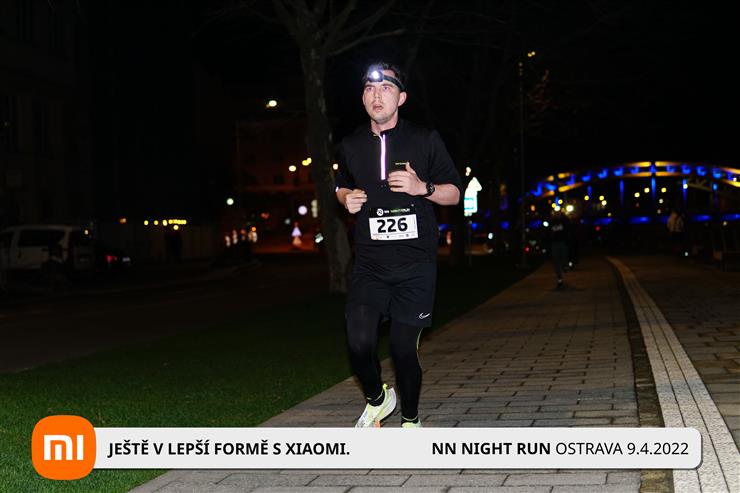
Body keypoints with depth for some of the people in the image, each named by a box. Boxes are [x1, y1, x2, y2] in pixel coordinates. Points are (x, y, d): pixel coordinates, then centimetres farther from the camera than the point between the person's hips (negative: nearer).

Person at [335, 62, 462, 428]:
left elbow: (454, 193, 6)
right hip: (369, 264, 2)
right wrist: (346, 199, 4)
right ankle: (377, 399, 18)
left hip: (415, 265, -2)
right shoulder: (350, 146, 9)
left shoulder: (425, 140, 2)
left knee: (404, 348, 2)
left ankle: (410, 420, 25)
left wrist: (423, 188, -14)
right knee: (359, 344, -13)